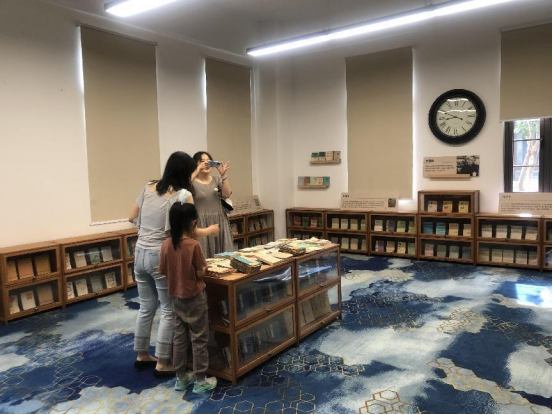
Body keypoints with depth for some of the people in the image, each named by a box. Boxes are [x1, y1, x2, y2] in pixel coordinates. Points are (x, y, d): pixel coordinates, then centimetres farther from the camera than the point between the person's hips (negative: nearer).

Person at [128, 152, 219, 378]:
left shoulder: (148, 188, 7)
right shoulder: (183, 195, -12)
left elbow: (132, 218, 16)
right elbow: (191, 232, -14)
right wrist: (210, 230, 5)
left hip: (140, 254, 7)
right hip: (162, 257, -7)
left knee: (146, 308, 20)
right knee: (169, 311, 7)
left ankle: (142, 356, 34)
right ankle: (162, 364, 15)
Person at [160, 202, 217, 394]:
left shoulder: (166, 244, -5)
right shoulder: (194, 245, -21)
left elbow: (162, 270, 5)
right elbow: (200, 274, -16)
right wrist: (204, 267, 4)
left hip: (176, 297, 6)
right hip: (195, 297, -6)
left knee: (179, 337, 16)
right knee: (199, 339, 6)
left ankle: (181, 378, 28)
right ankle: (200, 381, 16)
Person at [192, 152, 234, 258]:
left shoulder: (217, 179, 11)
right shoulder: (192, 182, 1)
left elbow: (227, 194, -5)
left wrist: (223, 175, -17)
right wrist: (198, 170, -27)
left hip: (220, 222, 4)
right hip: (201, 224, -4)